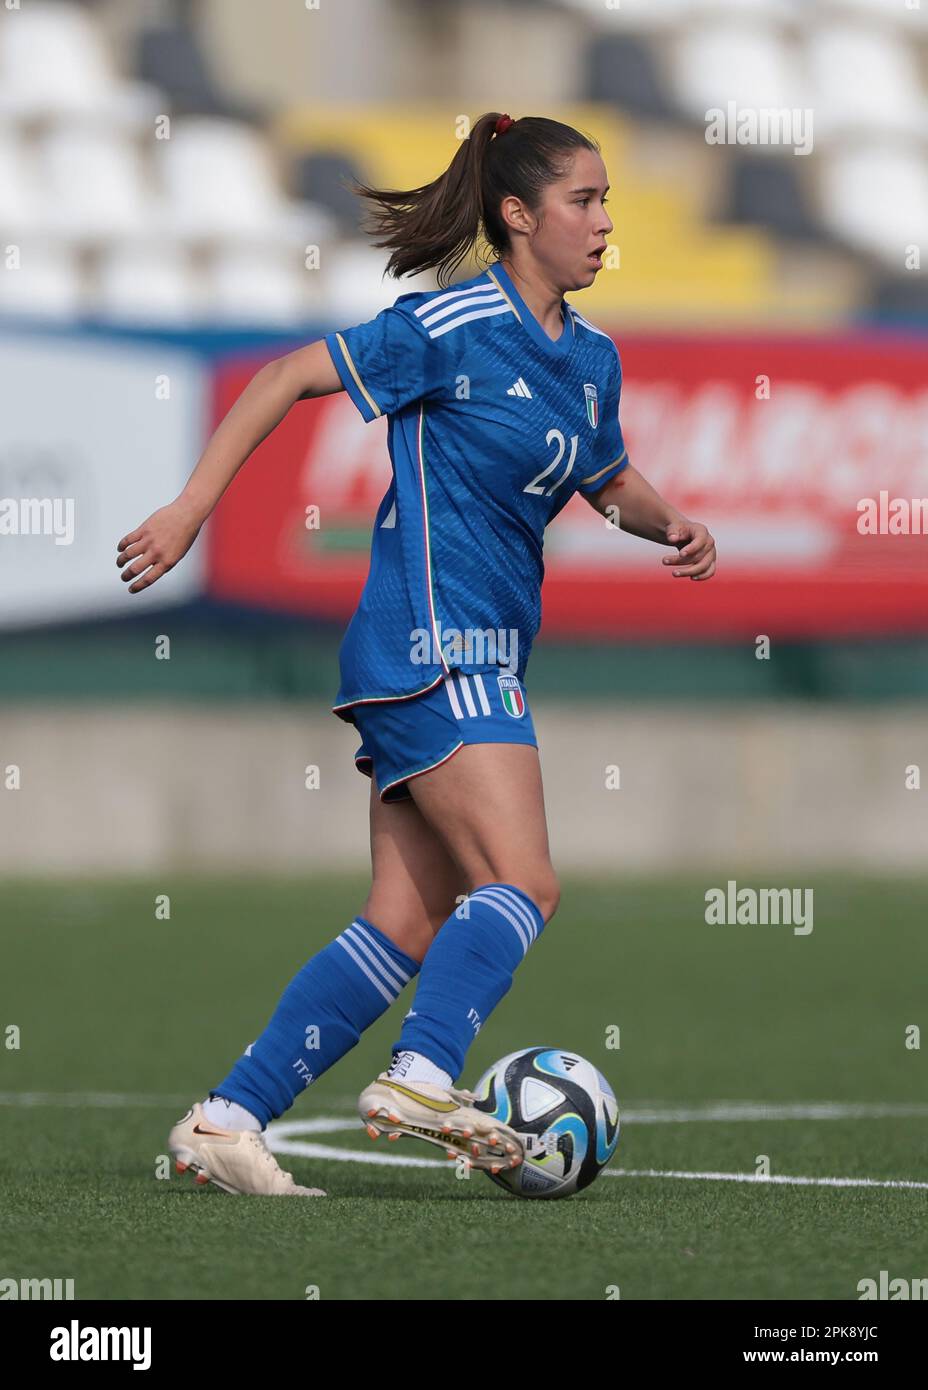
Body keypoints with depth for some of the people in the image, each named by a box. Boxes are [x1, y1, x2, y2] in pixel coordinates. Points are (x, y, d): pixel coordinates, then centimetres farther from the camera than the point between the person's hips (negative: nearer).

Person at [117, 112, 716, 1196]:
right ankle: (423, 1078, -25)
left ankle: (227, 1119, 3)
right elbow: (288, 377, -7)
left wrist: (669, 525, 8)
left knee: (409, 928, 3)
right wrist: (188, 511, -11)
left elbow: (608, 480, 30)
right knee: (522, 887, -19)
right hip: (433, 647, -8)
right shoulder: (453, 327, -10)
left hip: (482, 659, 8)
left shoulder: (591, 358, 14)